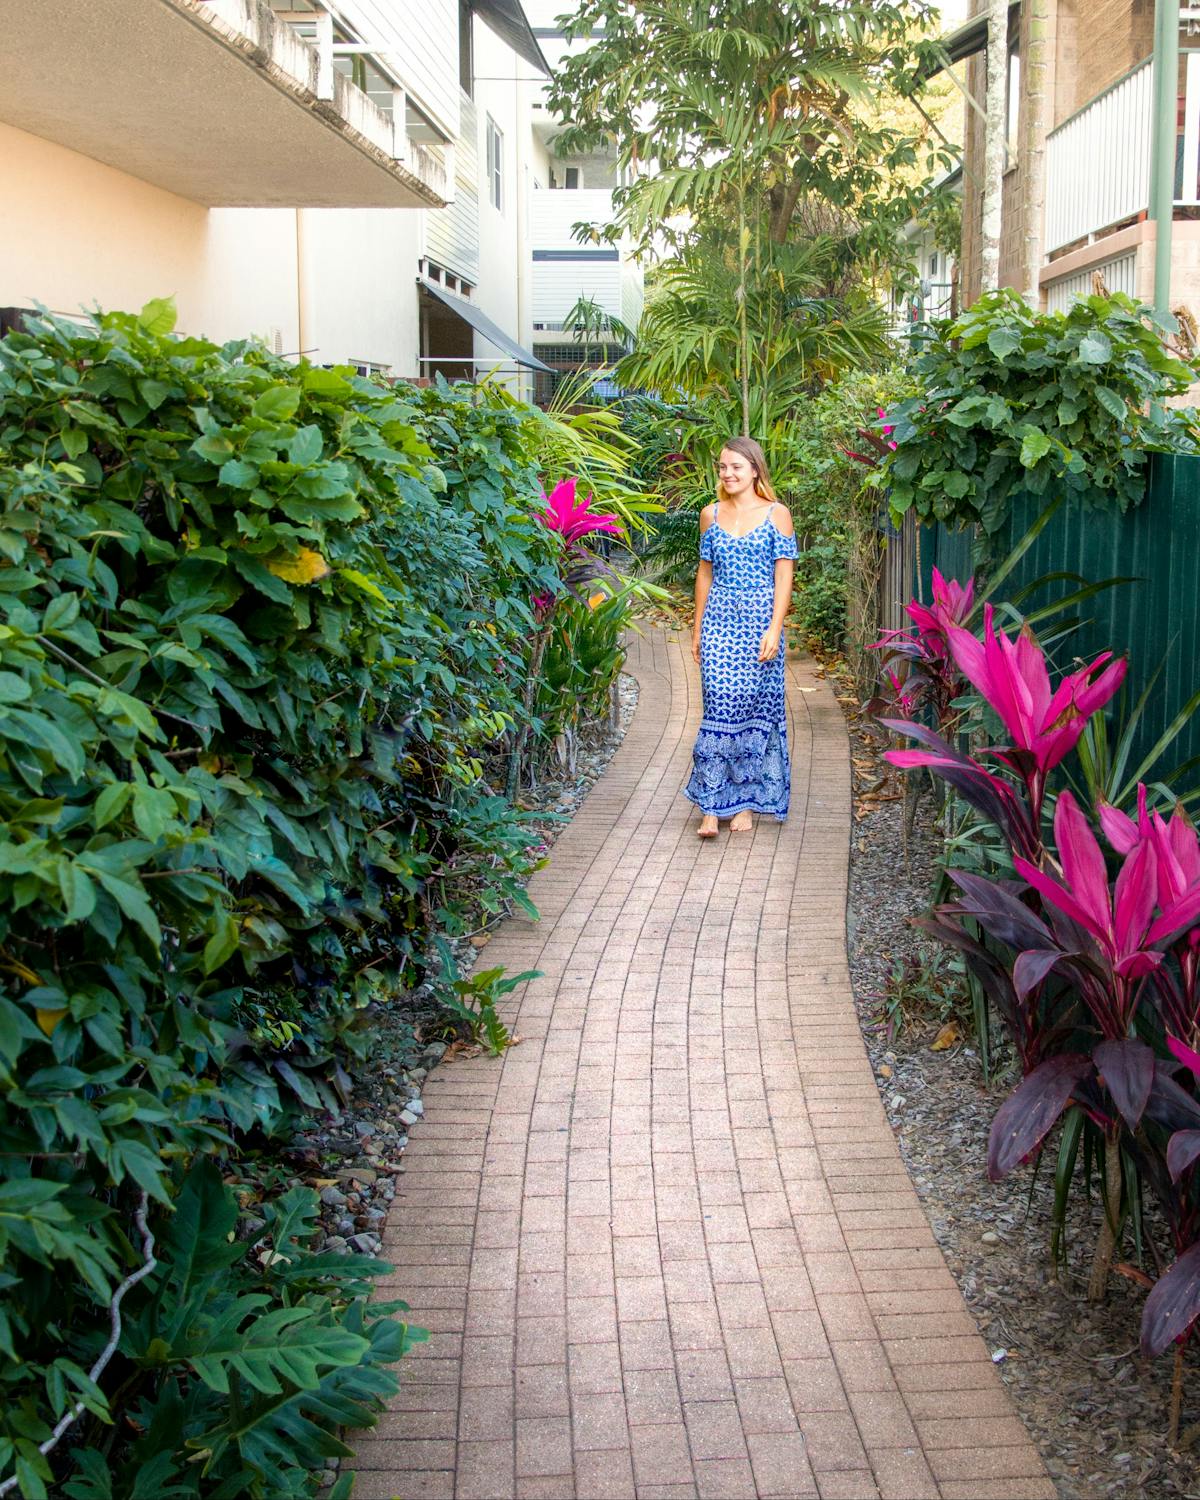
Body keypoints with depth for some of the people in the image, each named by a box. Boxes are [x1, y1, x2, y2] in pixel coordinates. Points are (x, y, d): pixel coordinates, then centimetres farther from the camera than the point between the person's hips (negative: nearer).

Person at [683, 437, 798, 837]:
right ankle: (712, 805, -6)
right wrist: (697, 629, 14)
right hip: (719, 619, 2)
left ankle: (747, 801, 11)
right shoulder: (710, 514, 10)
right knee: (720, 703, -7)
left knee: (754, 704, 1)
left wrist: (774, 629, -13)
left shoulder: (776, 514, 1)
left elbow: (784, 576, -3)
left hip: (760, 619, -2)